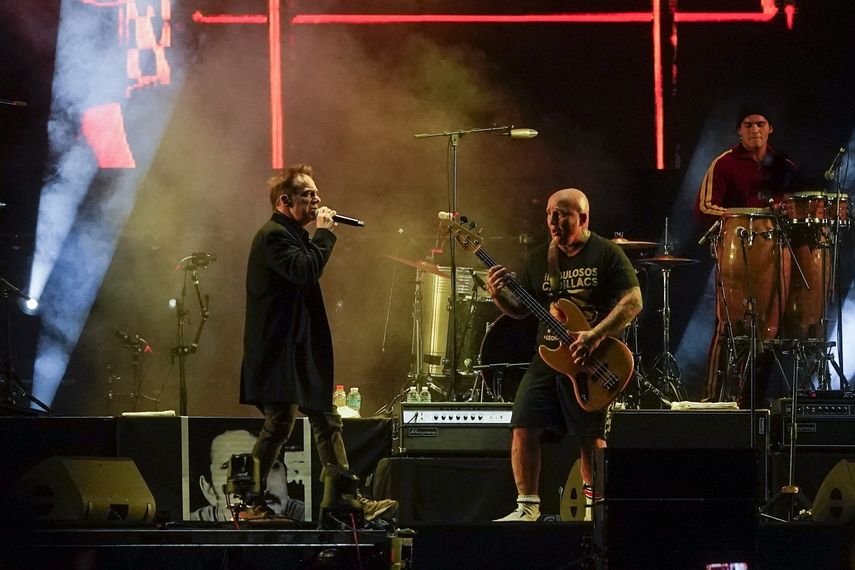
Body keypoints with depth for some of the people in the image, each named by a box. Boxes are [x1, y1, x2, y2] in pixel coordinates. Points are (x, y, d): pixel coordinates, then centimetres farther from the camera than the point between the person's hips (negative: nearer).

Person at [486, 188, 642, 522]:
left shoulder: (606, 254, -4)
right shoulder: (540, 259, 13)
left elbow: (633, 301, -12)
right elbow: (520, 309, 17)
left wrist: (595, 336, -23)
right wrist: (498, 295, -6)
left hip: (591, 363, -5)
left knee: (591, 437, -4)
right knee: (523, 428, -4)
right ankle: (527, 507, 4)